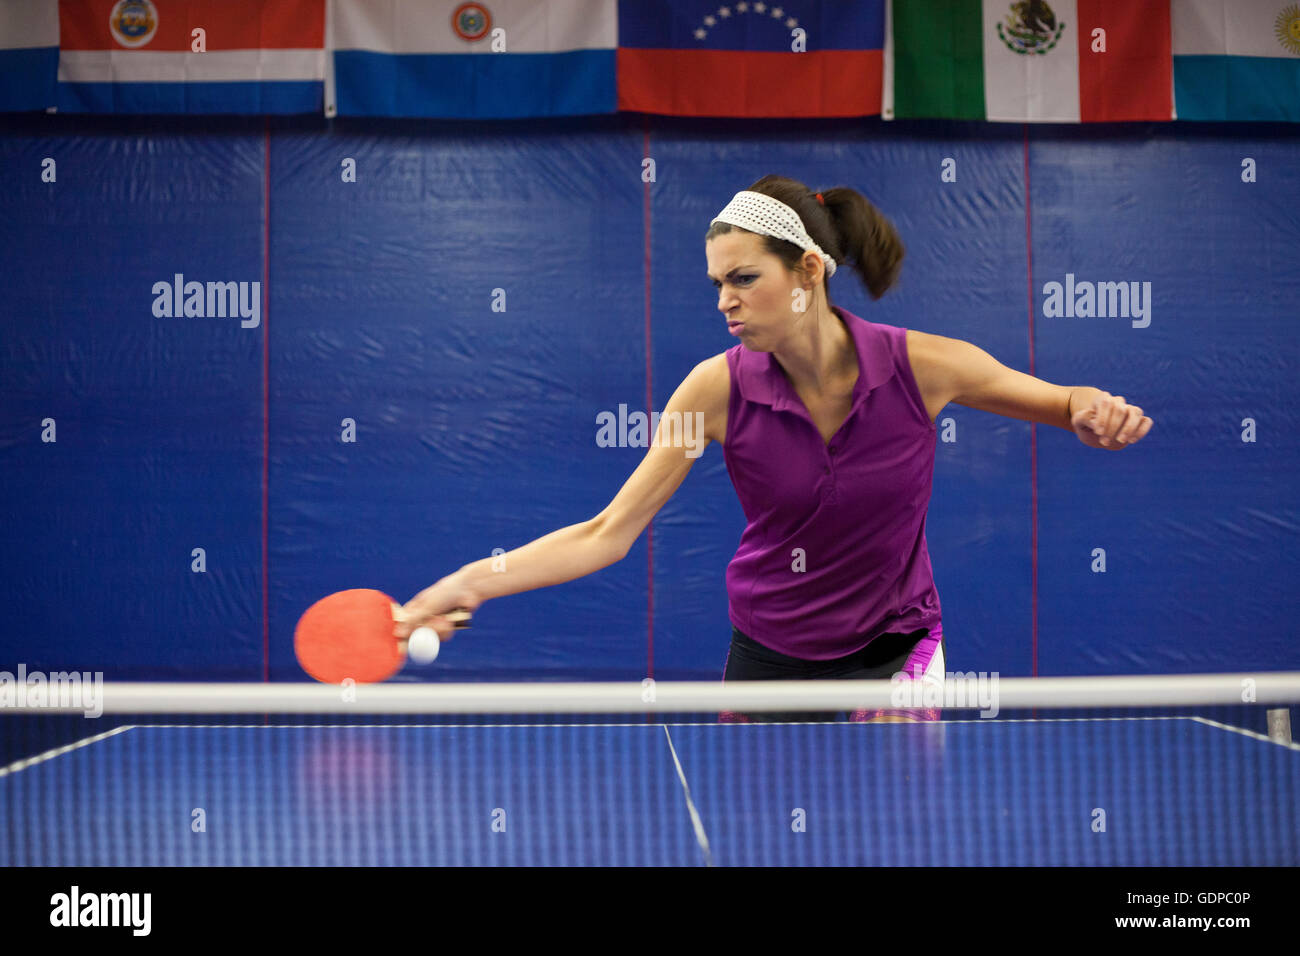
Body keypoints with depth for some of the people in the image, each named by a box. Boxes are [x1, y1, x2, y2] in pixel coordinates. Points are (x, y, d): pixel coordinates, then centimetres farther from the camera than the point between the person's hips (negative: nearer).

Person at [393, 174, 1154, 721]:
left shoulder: (921, 366, -18)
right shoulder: (720, 389, -16)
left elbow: (1058, 402, -1)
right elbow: (607, 535, -17)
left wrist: (1096, 412, -25)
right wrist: (473, 582, -29)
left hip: (895, 651, -1)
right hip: (768, 657, 1)